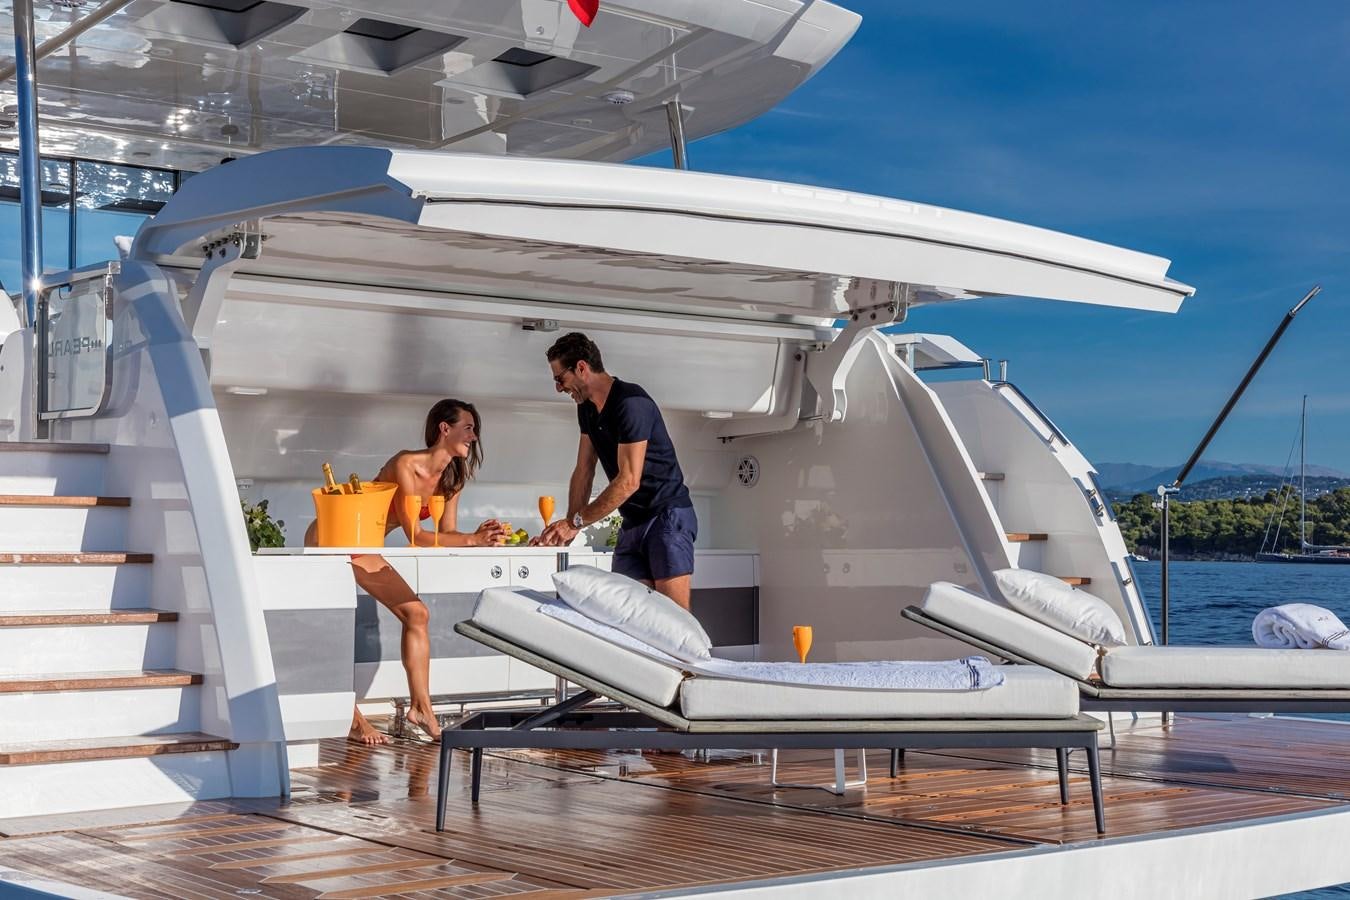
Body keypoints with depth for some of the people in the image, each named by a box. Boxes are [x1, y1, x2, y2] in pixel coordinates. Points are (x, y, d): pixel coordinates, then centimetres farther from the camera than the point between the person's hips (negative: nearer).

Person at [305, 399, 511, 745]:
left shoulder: (453, 478, -3)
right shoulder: (405, 465, -28)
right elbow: (416, 535, -30)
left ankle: (421, 707, 2)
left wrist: (481, 535, -24)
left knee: (416, 613, 1)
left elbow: (447, 534, -5)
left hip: (364, 551, 8)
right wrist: (473, 540, -36)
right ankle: (351, 718, -11)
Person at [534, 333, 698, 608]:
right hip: (632, 522, 9)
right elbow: (583, 472, 12)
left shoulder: (631, 403, -19)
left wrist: (575, 522, -19)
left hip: (667, 516, -9)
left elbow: (629, 480, -22)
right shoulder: (587, 409, 10)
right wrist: (569, 526, 0)